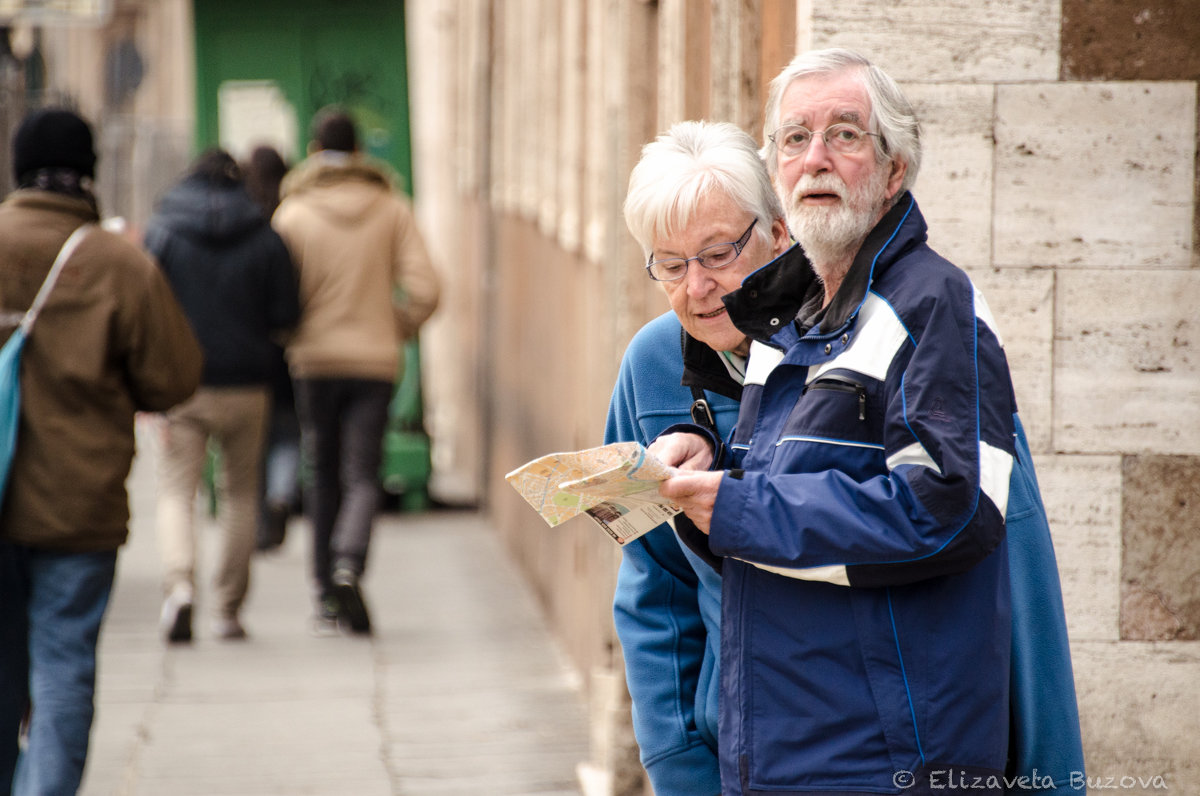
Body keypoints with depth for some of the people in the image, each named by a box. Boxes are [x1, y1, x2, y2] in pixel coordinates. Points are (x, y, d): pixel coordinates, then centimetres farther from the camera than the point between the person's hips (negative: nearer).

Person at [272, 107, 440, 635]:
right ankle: (349, 567, -25)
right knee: (362, 477, 1)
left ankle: (327, 599, 13)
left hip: (314, 359, 0)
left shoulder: (293, 214, -3)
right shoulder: (393, 210, 1)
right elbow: (423, 289, -5)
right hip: (375, 360, 0)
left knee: (323, 478, 11)